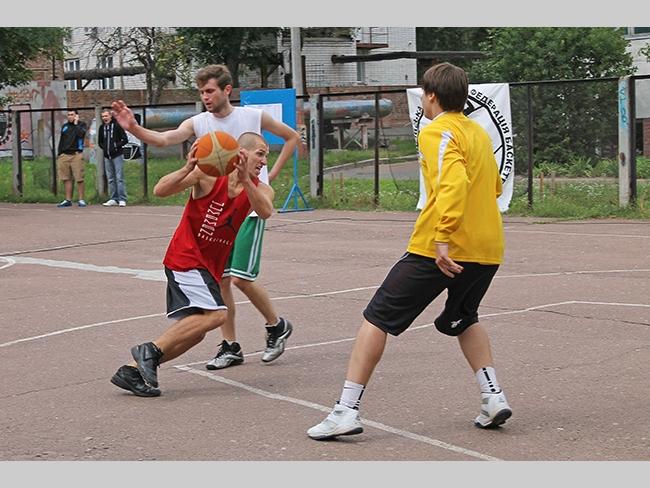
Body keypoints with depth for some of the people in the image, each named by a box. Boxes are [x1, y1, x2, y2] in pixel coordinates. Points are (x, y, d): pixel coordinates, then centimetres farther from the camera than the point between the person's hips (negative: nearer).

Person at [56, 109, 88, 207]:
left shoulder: (81, 125, 6)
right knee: (66, 179, 2)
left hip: (76, 154, -5)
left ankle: (81, 200, -1)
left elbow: (80, 134, -16)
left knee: (79, 179, -6)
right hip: (64, 155, 5)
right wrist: (59, 155, 14)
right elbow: (61, 141, 21)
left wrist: (76, 123, -7)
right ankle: (68, 200, 7)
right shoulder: (64, 126, 19)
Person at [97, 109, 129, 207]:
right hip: (107, 156, 6)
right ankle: (113, 199, 12)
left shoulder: (117, 126, -3)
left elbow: (125, 140, -3)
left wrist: (116, 146, -13)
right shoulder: (102, 128, 13)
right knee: (110, 179, 7)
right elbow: (100, 142, 23)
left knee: (119, 178, -8)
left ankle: (122, 199, -8)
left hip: (117, 155, -6)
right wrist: (104, 147, 4)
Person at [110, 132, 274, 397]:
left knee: (193, 332, 8)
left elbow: (265, 212, -24)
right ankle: (150, 351, -16)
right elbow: (160, 191, -18)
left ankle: (132, 371, 15)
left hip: (208, 266, 8)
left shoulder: (259, 189, 1)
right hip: (186, 257, -7)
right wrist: (188, 169, -34)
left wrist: (245, 181, -37)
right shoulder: (209, 172, -13)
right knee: (216, 314, -23)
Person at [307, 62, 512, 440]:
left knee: (378, 317, 1)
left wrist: (443, 238, -29)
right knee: (464, 320, 31)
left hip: (443, 249, -7)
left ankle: (347, 412, -4)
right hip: (489, 249, 8)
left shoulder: (437, 132, -7)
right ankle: (494, 398, 17)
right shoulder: (479, 132, 18)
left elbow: (454, 183, -23)